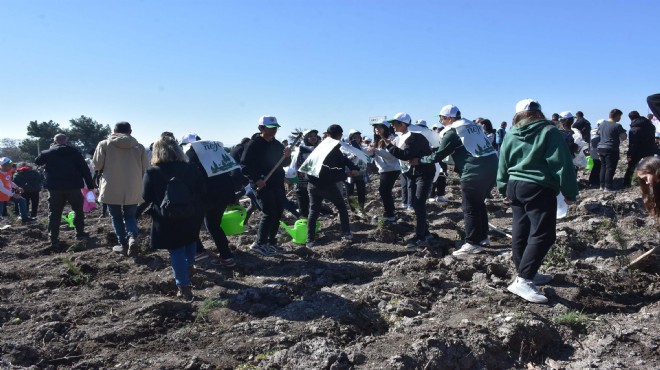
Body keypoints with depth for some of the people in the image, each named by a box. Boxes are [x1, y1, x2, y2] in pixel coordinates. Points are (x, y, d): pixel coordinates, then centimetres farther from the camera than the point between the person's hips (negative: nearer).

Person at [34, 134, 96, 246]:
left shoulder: (48, 153, 1)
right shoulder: (74, 152, 0)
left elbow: (37, 161, 20)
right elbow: (85, 169, -4)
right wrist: (90, 185, 0)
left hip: (55, 188, 1)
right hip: (73, 187, -1)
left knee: (54, 214, 7)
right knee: (78, 210, 16)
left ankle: (54, 240, 5)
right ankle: (80, 233, 19)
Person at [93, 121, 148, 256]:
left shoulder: (104, 144, -4)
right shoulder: (139, 147, 1)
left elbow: (97, 165, 0)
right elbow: (144, 169, 3)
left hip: (111, 189, -1)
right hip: (133, 190, 2)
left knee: (116, 217, 15)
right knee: (130, 216, 15)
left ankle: (123, 244, 16)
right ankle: (132, 238, -9)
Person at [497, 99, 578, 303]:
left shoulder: (511, 134, 10)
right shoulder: (549, 132, -7)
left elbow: (503, 165, 15)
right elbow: (562, 164, -11)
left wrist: (505, 189, 25)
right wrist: (570, 192, -5)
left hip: (515, 187, 7)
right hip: (539, 189, -7)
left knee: (521, 232, 14)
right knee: (542, 235, -8)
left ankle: (525, 273, 26)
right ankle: (522, 280, -17)